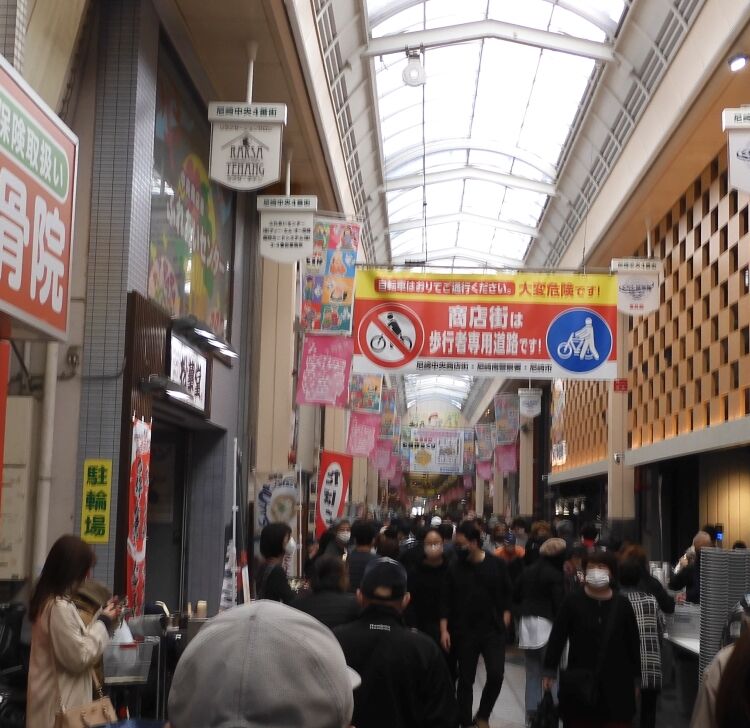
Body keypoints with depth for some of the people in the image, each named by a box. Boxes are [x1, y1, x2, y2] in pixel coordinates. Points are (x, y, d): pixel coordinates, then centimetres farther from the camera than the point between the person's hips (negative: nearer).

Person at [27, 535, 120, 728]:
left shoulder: (48, 600, 9)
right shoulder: (60, 607, -22)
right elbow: (79, 657, -20)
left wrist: (102, 614, 10)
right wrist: (105, 622, -10)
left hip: (55, 695, 10)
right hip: (60, 701, -10)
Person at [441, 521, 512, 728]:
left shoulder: (497, 565, -4)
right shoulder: (454, 568, -3)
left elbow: (507, 595, 5)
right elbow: (446, 601, 0)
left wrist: (505, 620, -1)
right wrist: (444, 630, -5)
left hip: (493, 631, -1)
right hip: (464, 632, 1)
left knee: (496, 675, -9)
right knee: (466, 680, 7)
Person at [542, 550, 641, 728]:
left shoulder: (621, 604, 0)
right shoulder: (573, 601, -5)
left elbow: (633, 642, 6)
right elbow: (557, 637, -2)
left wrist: (636, 678, 7)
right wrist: (550, 670, -5)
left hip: (616, 682, 1)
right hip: (580, 682, -1)